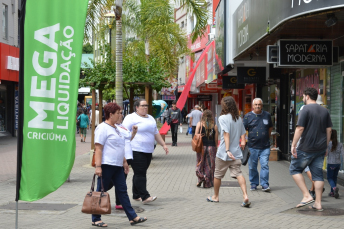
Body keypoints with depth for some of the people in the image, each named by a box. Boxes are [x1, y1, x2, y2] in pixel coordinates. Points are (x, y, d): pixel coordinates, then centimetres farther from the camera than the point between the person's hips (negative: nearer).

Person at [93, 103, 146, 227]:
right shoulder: (102, 128, -11)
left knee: (122, 191, 9)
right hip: (106, 165, -9)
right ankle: (96, 219, 10)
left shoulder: (115, 128, 18)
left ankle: (132, 217, 11)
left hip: (117, 166, 9)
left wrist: (124, 162, 22)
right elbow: (98, 148, -17)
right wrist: (98, 166, -22)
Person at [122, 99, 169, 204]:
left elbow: (156, 133, 27)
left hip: (148, 151, 7)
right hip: (136, 151, -7)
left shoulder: (151, 118, 21)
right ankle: (144, 196, -13)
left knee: (141, 173, 11)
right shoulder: (131, 118, -3)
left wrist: (163, 145, 22)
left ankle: (136, 195, 19)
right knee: (140, 173, -11)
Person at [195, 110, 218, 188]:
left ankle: (201, 177, -8)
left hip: (202, 146, -1)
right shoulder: (214, 126, 1)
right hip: (211, 146, 1)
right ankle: (208, 183, 9)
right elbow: (216, 139, 2)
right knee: (210, 165, 7)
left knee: (200, 164, 12)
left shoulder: (199, 124, -1)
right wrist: (215, 148, 12)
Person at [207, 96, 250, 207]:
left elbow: (226, 134, -18)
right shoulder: (239, 119, 9)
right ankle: (245, 196, -21)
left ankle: (215, 196, 27)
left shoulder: (223, 118, -10)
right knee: (238, 174, -3)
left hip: (223, 153, -5)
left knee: (218, 175, 12)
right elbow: (243, 133, 10)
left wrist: (227, 150, -22)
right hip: (236, 153, 5)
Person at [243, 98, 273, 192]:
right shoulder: (248, 116, 1)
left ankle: (265, 184, -2)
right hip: (252, 146, 0)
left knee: (265, 165, -7)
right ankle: (254, 184, 20)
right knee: (252, 166, 7)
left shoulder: (267, 115, 8)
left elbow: (270, 128, 21)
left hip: (265, 146, 1)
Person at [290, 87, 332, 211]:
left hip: (306, 148, -6)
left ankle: (307, 196, -2)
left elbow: (300, 128, -16)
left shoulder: (305, 109, -10)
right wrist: (325, 146, 19)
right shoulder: (324, 111, 11)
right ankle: (318, 204, 9)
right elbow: (329, 130, 13)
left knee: (294, 169, 8)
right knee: (318, 174, 9)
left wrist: (293, 145, -12)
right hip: (320, 148, 7)